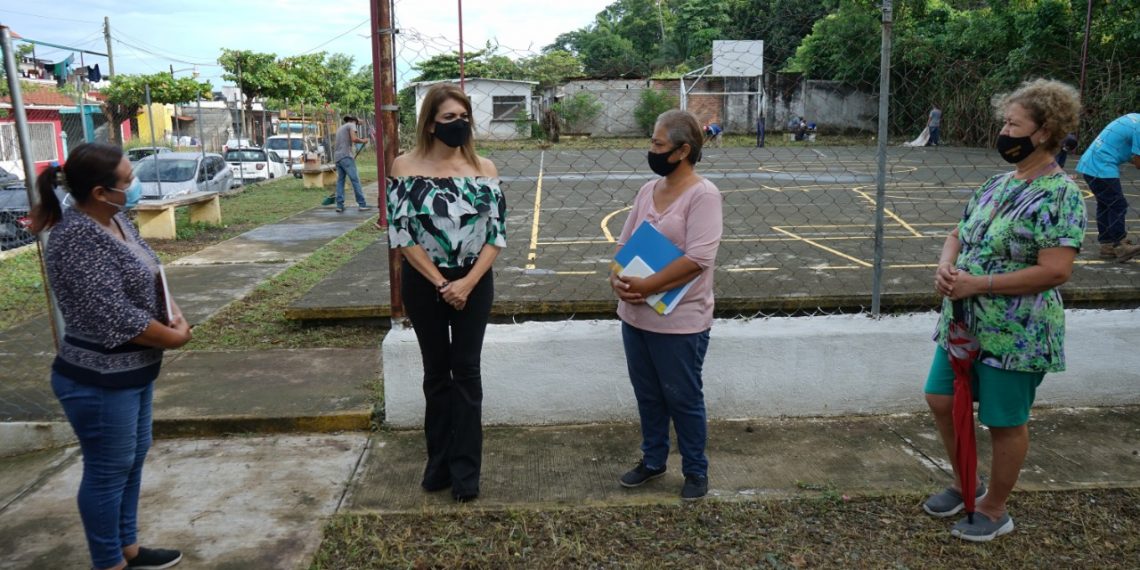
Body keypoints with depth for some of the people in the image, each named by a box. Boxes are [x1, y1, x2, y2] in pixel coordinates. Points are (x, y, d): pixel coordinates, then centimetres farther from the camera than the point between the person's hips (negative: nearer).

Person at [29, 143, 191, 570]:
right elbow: (117, 317, -27)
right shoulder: (77, 240, -25)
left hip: (132, 370, 9)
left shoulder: (113, 219, 3)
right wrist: (175, 339, -13)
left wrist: (175, 315, -4)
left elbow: (151, 275, 13)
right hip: (99, 381, -9)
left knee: (133, 460, 20)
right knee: (109, 471, 6)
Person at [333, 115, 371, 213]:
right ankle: (362, 204, -11)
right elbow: (354, 139, -14)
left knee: (340, 181, 8)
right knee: (355, 180, -8)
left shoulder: (340, 128, 27)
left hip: (337, 157, 8)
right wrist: (363, 141, 3)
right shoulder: (351, 125, 4)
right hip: (346, 156, -8)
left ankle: (339, 205, 1)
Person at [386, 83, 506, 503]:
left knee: (466, 370, 4)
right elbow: (400, 232, -10)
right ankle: (440, 462, 26)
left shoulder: (484, 168, -1)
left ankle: (466, 471, 13)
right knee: (436, 370, 11)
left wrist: (467, 283, -15)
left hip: (474, 282, 1)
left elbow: (497, 232, -4)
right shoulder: (405, 166, -5)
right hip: (423, 283, 0)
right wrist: (441, 283, -15)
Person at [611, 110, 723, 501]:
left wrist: (646, 286, -22)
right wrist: (617, 278, -9)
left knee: (683, 398, 8)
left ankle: (696, 471, 28)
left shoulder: (703, 194, -15)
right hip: (635, 316, 7)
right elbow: (624, 242, 11)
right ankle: (652, 459, 38)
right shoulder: (648, 189, 8)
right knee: (647, 394, 19)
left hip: (679, 322, -7)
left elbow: (697, 259, -23)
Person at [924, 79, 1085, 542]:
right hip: (964, 322, 8)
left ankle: (994, 510, 28)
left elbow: (1055, 271, -25)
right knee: (941, 400, 14)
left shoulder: (1060, 194, -17)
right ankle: (965, 484, 37)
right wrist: (946, 265, -8)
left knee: (1005, 422, 8)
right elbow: (958, 235, 15)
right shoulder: (998, 184, 7)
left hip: (1015, 333, -8)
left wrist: (976, 283, -24)